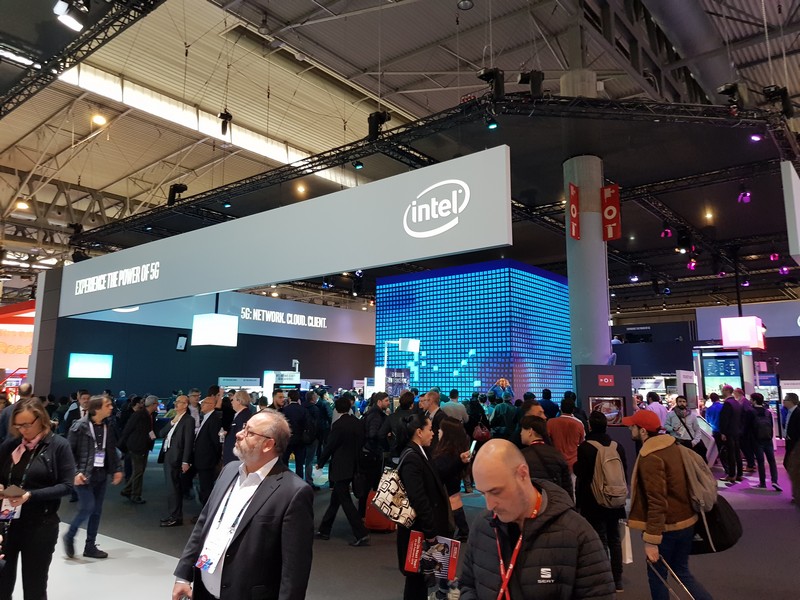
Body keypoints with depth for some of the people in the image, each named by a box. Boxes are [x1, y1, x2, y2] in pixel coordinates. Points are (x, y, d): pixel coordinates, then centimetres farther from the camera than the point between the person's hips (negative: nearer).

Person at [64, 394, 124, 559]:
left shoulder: (108, 427, 5)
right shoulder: (80, 426, -12)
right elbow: (69, 451, -10)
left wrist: (117, 469, 5)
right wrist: (75, 472, -17)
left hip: (101, 475, 6)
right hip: (85, 475, -6)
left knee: (97, 511, 9)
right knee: (87, 508, -10)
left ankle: (90, 546, 20)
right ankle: (69, 536, 17)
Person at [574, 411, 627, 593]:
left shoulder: (585, 447, -14)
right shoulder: (618, 447, 4)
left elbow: (581, 476, -13)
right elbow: (624, 473, 11)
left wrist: (579, 502, -5)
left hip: (593, 501, -6)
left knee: (600, 540, 0)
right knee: (615, 539, 15)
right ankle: (617, 580, 22)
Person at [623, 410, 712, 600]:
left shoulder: (650, 457, -23)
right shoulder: (673, 446, 5)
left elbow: (656, 502, -26)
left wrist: (651, 540, -23)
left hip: (666, 527, -9)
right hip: (686, 521, 9)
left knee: (657, 576, 10)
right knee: (681, 572, 21)